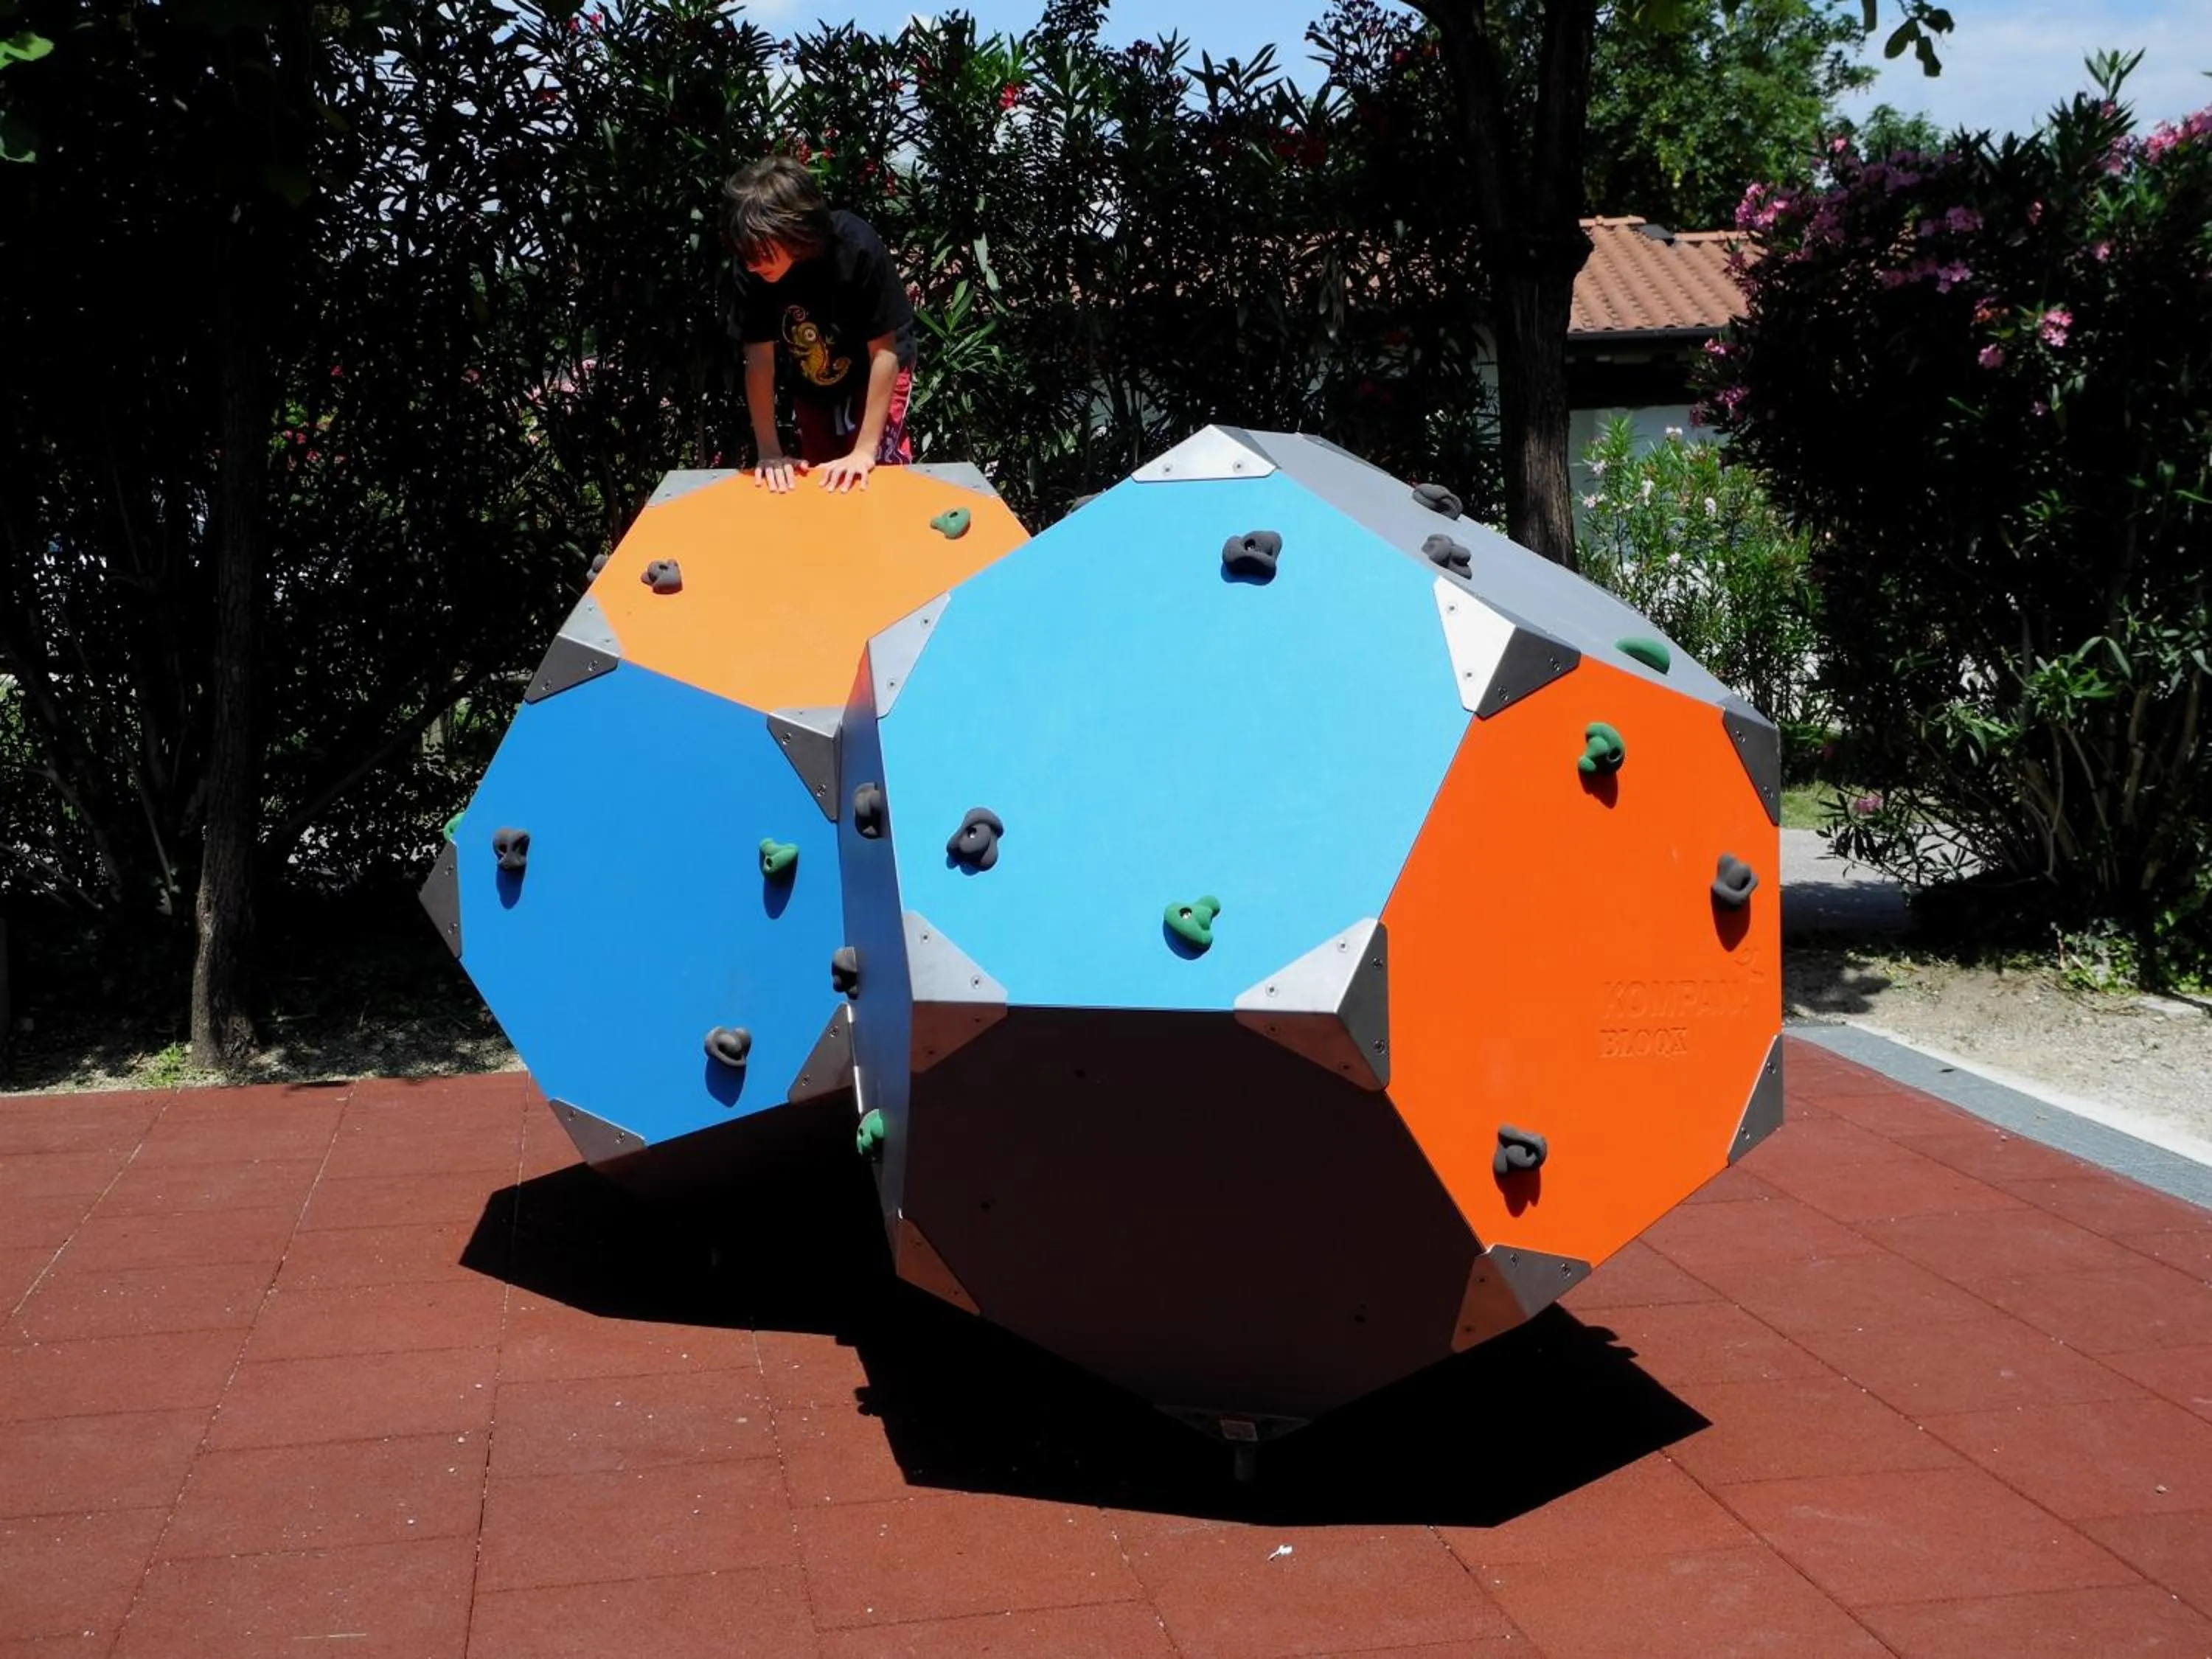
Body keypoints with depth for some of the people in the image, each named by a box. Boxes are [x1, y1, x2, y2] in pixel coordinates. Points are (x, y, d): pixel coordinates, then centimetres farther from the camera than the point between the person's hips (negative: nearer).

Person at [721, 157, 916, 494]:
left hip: (875, 375, -3)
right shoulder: (754, 267, -28)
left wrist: (865, 449, -30)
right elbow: (759, 359, -20)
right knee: (821, 482, 11)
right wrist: (770, 452, -22)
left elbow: (885, 352, -28)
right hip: (812, 387, 3)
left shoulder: (857, 249, -35)